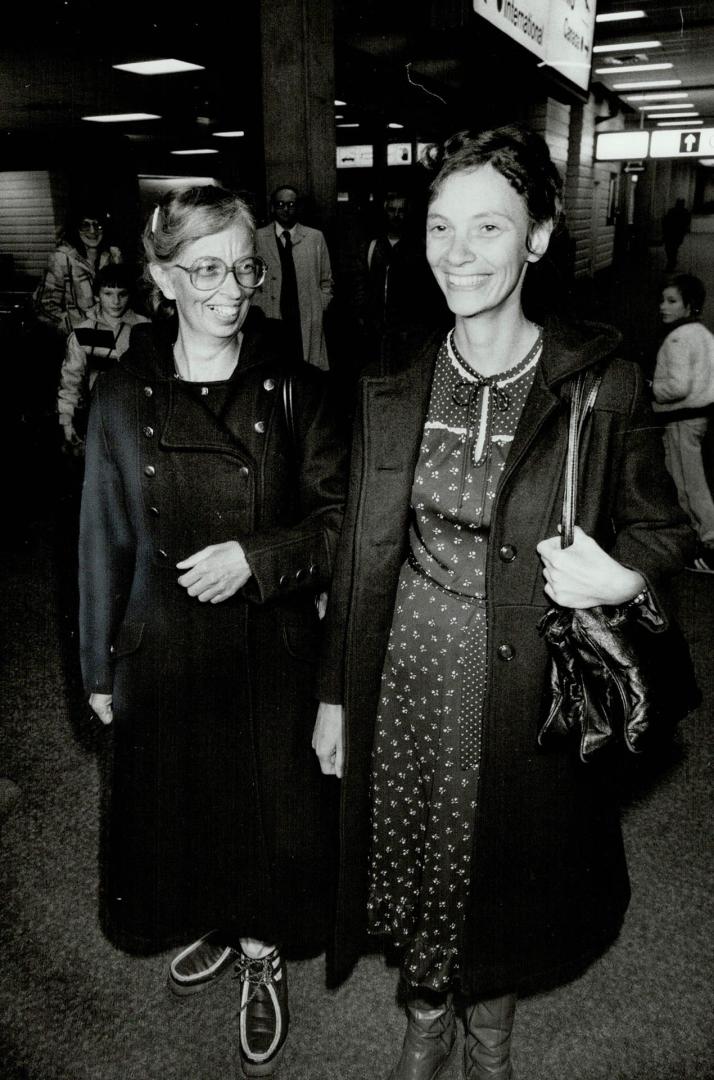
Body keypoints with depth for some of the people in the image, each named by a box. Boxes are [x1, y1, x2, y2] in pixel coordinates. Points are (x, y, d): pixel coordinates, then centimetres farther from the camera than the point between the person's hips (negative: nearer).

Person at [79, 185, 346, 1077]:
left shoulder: (292, 389, -8)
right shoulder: (123, 398, -5)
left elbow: (340, 519, -4)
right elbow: (104, 539, 1)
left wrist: (257, 557, -21)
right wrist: (99, 667, 5)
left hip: (271, 645, -1)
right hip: (163, 649, 1)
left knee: (268, 805, 13)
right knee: (178, 802, 18)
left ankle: (264, 955, 42)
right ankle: (213, 929, 49)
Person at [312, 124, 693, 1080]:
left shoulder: (604, 385, -10)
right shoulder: (391, 388, -2)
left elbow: (664, 529, 2)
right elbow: (359, 553, 4)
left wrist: (624, 578, -22)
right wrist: (334, 695, 6)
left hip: (527, 691, -2)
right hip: (406, 682, 2)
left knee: (508, 876, 18)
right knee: (413, 866, 19)